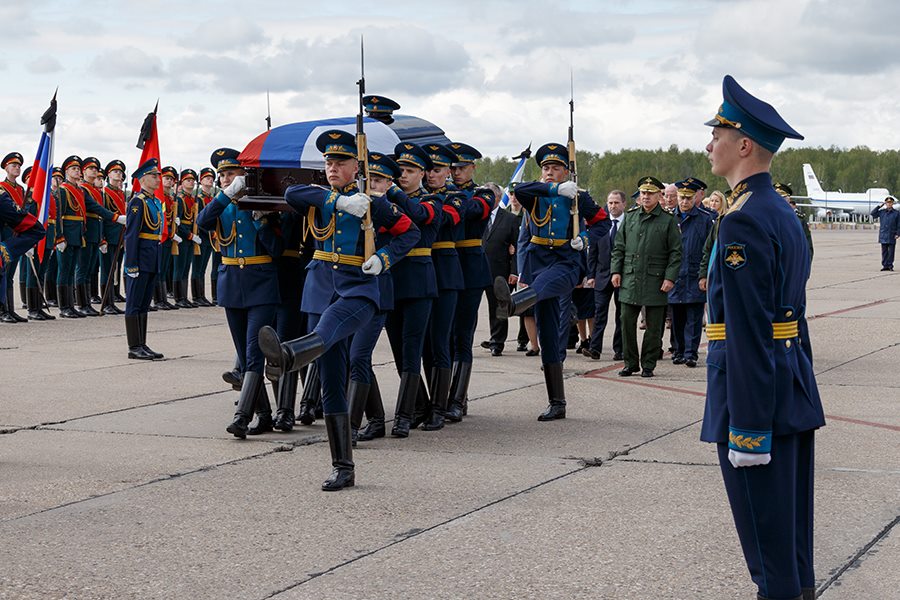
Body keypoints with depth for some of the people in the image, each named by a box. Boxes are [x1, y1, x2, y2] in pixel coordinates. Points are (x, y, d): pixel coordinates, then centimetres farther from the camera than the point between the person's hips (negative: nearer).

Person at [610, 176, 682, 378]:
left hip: (655, 282, -3)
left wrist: (670, 277, -8)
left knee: (653, 326, 2)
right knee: (627, 322, 3)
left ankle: (648, 365, 11)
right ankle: (630, 363, 13)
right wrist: (616, 271, 5)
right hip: (630, 279, 3)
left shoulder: (668, 220, 1)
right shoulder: (630, 217, 11)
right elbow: (619, 247, 14)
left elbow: (676, 252, 0)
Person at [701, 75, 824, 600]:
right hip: (794, 392, 10)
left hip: (755, 391, -10)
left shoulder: (744, 222, -19)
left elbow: (748, 333, -22)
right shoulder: (784, 212, 13)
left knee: (766, 528, 0)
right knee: (793, 517, 17)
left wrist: (748, 428, -21)